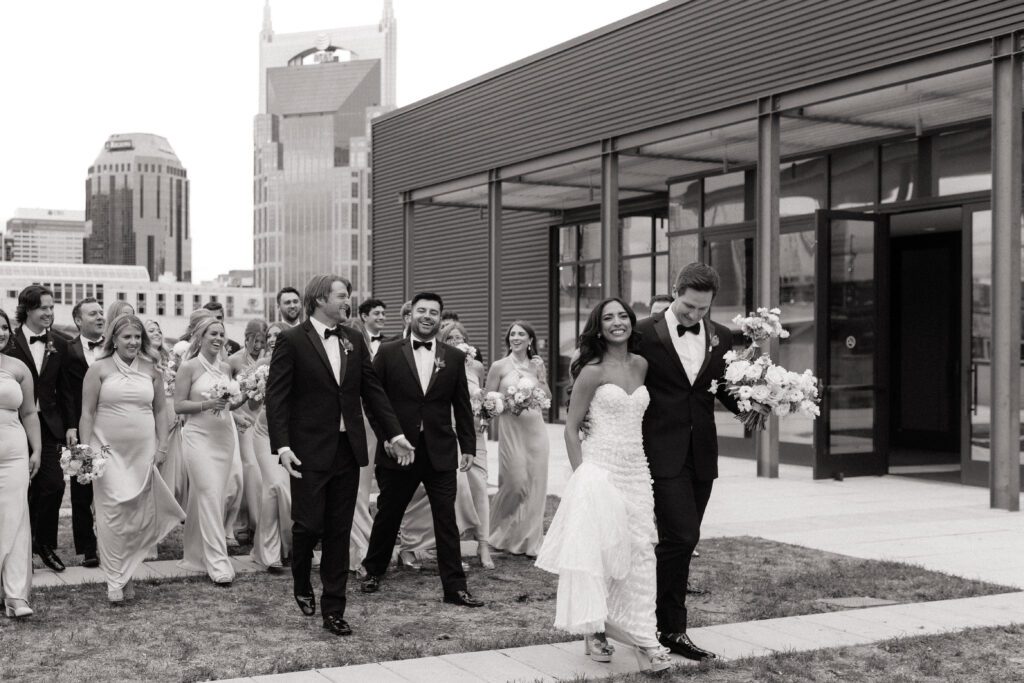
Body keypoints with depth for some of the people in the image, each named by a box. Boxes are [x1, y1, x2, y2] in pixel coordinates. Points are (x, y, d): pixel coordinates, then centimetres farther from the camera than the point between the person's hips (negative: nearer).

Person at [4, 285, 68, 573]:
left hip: (49, 426, 3)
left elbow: (64, 390, 9)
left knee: (54, 484, -5)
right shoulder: (10, 342, -4)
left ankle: (45, 544, 14)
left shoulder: (59, 345, 7)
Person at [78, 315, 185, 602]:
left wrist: (162, 446, 4)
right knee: (112, 514, -5)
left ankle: (125, 573, 19)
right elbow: (87, 413, -1)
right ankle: (115, 581, 3)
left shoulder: (151, 370, 8)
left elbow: (159, 411, 13)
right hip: (109, 450, -3)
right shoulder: (99, 369, 0)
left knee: (140, 516, 4)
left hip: (143, 452, 3)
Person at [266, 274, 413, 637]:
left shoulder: (354, 340, 10)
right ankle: (302, 585, 28)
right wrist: (282, 446, -17)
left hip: (348, 449, 5)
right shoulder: (291, 341, -6)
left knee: (340, 531, 7)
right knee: (309, 524, -2)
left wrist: (394, 433, 3)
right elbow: (276, 396, -9)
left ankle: (333, 608, 14)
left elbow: (372, 388, 10)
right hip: (310, 450, -5)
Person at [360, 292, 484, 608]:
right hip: (398, 450, -1)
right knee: (387, 515, 13)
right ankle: (373, 571, 33)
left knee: (447, 520, 1)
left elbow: (462, 406, 8)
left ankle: (455, 586, 7)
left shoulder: (454, 357, 5)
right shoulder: (388, 352, 0)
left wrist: (468, 446, 6)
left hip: (440, 451, 1)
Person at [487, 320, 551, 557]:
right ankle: (506, 535, 21)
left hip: (535, 428, 3)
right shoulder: (499, 366, -1)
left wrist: (540, 377, -3)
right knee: (516, 482, -3)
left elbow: (547, 398, 10)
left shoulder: (537, 365, 9)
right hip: (511, 428, -3)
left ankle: (530, 539, 15)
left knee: (535, 484, 4)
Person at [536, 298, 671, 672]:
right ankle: (593, 630, 11)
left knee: (638, 552, 3)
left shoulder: (641, 365, 9)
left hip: (636, 471, 5)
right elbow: (571, 428, -4)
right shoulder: (592, 371, -6)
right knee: (596, 549, -2)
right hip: (599, 469, -5)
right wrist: (581, 474, -9)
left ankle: (640, 635, 8)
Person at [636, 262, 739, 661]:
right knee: (680, 537, -12)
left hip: (702, 455, 5)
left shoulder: (720, 338, 7)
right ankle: (672, 628, 2)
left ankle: (666, 624, 22)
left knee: (682, 541, 10)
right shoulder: (645, 333, -7)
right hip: (663, 453, -5)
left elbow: (726, 391, 12)